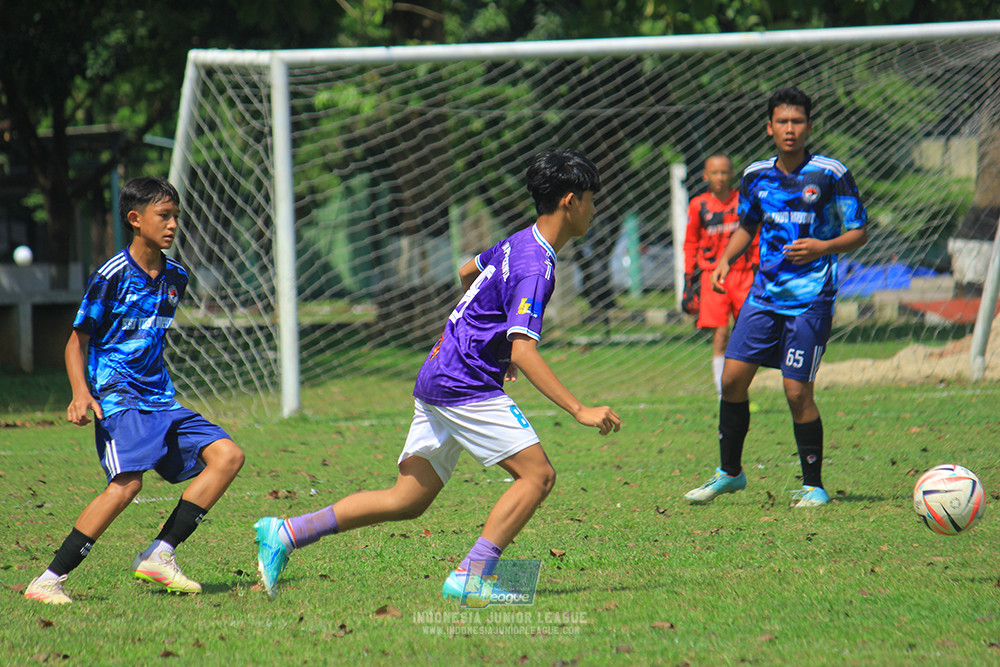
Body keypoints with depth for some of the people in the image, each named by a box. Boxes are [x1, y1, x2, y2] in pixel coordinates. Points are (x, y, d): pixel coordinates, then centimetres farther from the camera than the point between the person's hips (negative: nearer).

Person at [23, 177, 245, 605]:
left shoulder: (175, 277, 12)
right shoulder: (112, 277, -9)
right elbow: (77, 341, -5)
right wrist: (81, 393, -20)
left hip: (160, 399, 8)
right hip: (117, 398, -8)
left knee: (227, 456, -6)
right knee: (126, 484, -26)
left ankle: (159, 557, -5)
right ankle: (48, 581, -21)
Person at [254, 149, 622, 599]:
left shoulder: (520, 243, 12)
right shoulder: (534, 267, -18)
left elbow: (467, 273, 33)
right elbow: (524, 353, -26)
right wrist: (580, 410, -29)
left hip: (437, 376, 9)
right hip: (465, 388, -9)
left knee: (409, 500, 11)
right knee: (538, 474, -10)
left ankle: (284, 533, 10)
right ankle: (469, 577, -15)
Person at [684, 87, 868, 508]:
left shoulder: (831, 175, -8)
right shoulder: (757, 175, 6)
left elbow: (859, 233, -3)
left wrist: (822, 247, -20)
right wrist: (725, 260, 5)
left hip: (810, 299, -5)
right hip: (765, 293, 5)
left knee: (797, 391, -9)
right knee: (732, 379, 1)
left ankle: (813, 485, 5)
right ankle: (730, 472, 18)